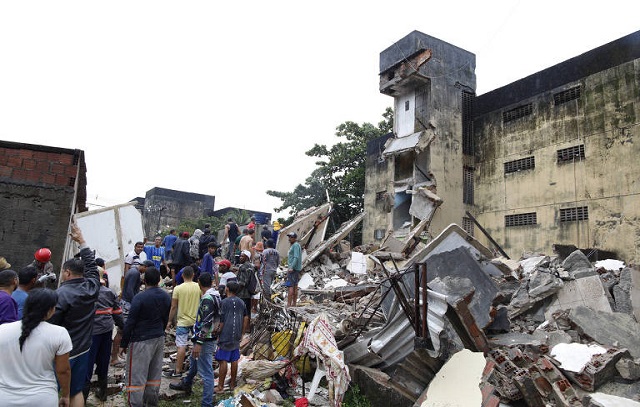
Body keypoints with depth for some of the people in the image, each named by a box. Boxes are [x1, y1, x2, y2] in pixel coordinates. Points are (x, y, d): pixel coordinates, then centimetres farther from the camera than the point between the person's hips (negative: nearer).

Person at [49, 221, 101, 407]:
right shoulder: (91, 287, -2)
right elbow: (91, 265, 13)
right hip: (84, 349, 6)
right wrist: (81, 241, 20)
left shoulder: (62, 294, -18)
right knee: (77, 391, 17)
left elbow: (50, 323, -19)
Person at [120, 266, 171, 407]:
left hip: (141, 341, -6)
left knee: (137, 374, 2)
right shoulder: (166, 297, 3)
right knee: (155, 373, 15)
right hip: (159, 338, 6)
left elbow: (130, 323, -13)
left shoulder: (140, 298, -16)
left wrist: (123, 344, -4)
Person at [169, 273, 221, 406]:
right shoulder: (216, 295, 6)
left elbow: (206, 323, -26)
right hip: (209, 338, 11)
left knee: (206, 372, -3)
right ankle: (185, 384, 52)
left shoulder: (207, 299, -23)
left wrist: (199, 342, -25)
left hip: (205, 340, -11)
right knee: (193, 361, 31)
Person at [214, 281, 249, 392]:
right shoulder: (241, 302, 8)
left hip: (225, 336, -6)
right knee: (234, 360, 13)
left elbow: (221, 321, -13)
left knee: (223, 361, 0)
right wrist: (241, 333, 17)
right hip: (236, 337, 6)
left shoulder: (224, 302, -10)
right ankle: (232, 383, 23)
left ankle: (220, 386, 5)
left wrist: (216, 332, -2)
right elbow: (246, 318, 11)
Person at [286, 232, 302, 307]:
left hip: (293, 269, -10)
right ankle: (294, 304, 15)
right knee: (295, 286, 10)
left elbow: (296, 257, -21)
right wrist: (290, 267, 22)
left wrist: (291, 267, -27)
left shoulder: (296, 245, -11)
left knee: (291, 286, -11)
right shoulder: (295, 245, 19)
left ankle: (289, 304, -13)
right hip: (296, 269, 10)